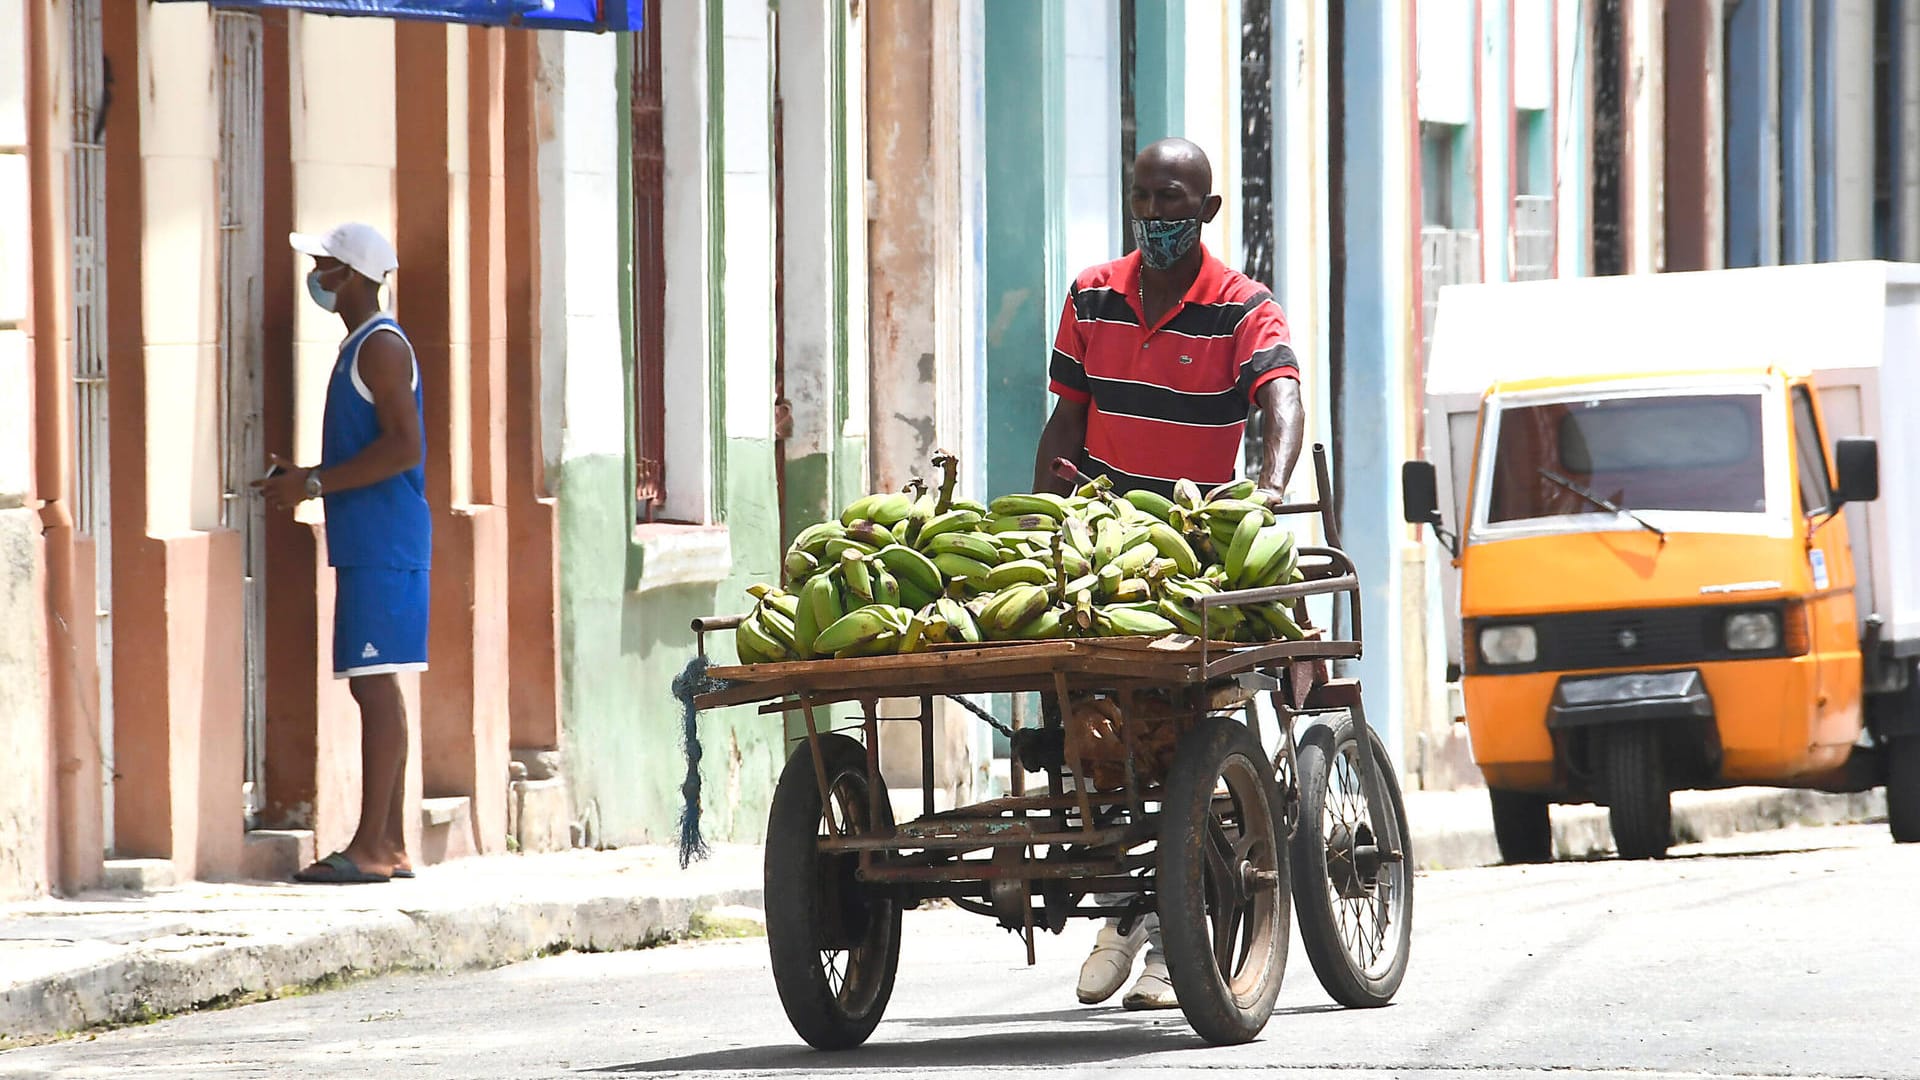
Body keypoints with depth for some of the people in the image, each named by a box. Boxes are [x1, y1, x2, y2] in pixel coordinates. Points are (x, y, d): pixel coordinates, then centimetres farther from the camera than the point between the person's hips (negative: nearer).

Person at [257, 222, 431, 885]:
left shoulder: (382, 346, -10)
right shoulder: (360, 348, 21)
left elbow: (404, 446, -20)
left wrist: (315, 484, -16)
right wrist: (303, 478, 16)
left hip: (384, 542, -10)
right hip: (367, 542, 10)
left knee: (374, 683, -12)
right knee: (373, 687, 9)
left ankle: (371, 848, -14)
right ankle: (389, 843, 11)